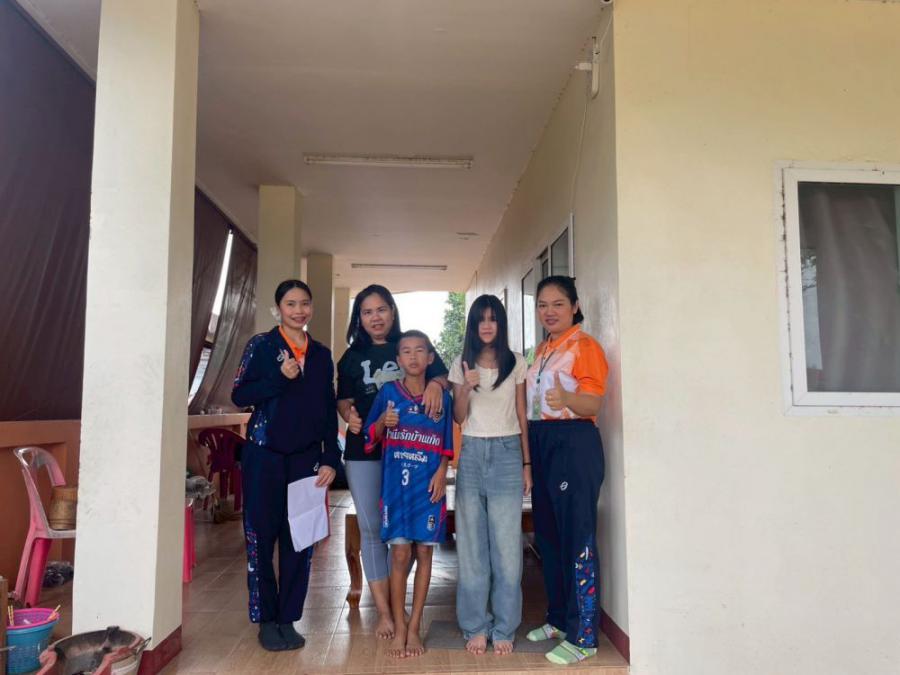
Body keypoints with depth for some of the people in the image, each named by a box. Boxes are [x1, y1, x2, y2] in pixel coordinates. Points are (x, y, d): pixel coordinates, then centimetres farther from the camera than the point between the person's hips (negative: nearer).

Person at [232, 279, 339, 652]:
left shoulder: (321, 354, 10)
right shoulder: (261, 345, 0)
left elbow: (329, 410, 10)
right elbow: (239, 396, -6)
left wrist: (330, 459, 4)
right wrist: (280, 377, -18)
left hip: (306, 457, 3)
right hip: (265, 454, -3)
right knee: (261, 536, 3)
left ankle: (288, 618, 21)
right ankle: (266, 619, 18)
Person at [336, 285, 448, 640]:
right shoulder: (352, 356, 11)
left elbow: (440, 376, 4)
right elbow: (343, 398, 12)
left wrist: (435, 384, -19)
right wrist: (348, 414, -10)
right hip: (364, 451, 1)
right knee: (372, 530, 1)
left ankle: (396, 601, 23)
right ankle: (384, 613, 11)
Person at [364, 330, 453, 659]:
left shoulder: (441, 396, 2)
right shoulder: (388, 392, 1)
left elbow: (447, 444, 7)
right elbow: (372, 435, 6)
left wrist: (441, 472, -6)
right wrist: (383, 422, -13)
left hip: (429, 483, 1)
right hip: (396, 483, -1)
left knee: (424, 552, 5)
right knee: (400, 553, -1)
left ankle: (414, 627, 18)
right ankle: (399, 627, 14)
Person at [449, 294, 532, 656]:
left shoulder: (516, 363, 5)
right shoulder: (461, 365, 8)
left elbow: (522, 416, 6)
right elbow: (458, 417, 5)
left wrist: (527, 464, 3)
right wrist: (466, 389, -14)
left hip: (507, 453, -1)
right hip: (472, 454, 2)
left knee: (506, 544, 0)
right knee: (471, 544, 6)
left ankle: (504, 629, 13)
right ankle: (475, 626, 18)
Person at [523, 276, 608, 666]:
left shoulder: (585, 346, -8)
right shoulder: (542, 349, 16)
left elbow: (593, 404, -18)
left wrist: (566, 400, -38)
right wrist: (528, 450, 8)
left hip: (573, 443, -8)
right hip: (540, 442, 8)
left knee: (577, 538, -5)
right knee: (547, 535, 14)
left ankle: (583, 637, 4)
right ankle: (559, 619, 28)